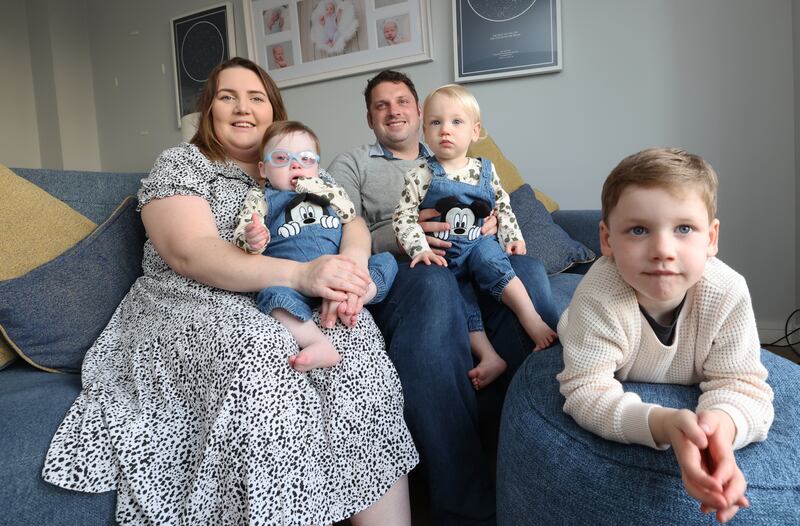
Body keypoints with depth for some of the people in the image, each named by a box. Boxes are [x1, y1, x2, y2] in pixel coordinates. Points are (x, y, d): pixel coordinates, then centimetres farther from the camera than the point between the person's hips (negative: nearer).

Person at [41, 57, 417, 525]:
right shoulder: (179, 165, 4)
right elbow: (191, 254, -13)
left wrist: (349, 266, -21)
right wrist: (300, 273, -29)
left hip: (281, 309, 4)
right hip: (192, 310, -3)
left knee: (357, 333, -26)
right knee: (261, 352, -36)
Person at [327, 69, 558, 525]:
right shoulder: (350, 165, 19)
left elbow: (490, 213, 23)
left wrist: (491, 226, -3)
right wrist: (398, 237, -16)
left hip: (468, 264, 4)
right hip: (393, 273, -3)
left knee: (527, 270, -29)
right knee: (434, 282, -39)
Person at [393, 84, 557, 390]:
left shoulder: (485, 171, 8)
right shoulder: (420, 177, -1)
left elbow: (503, 207, 17)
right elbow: (403, 218, -5)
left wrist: (513, 237, 4)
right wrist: (420, 249, -17)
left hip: (480, 244, 1)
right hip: (441, 256, 0)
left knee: (488, 256, -32)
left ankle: (531, 319, -34)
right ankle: (489, 357, -22)